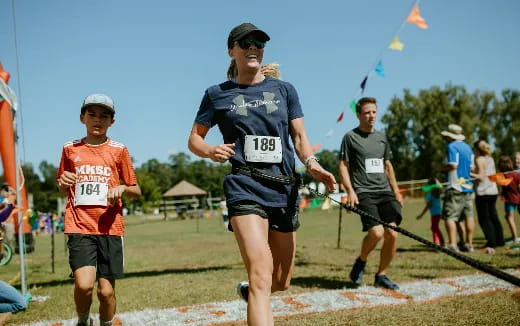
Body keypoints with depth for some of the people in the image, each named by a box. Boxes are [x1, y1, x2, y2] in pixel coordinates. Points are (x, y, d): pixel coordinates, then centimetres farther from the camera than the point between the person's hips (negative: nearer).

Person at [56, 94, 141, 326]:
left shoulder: (119, 150, 6)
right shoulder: (70, 149, 10)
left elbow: (136, 191, 11)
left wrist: (123, 188, -11)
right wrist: (63, 182, -2)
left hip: (110, 227, 0)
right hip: (79, 226, 0)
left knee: (106, 290, -1)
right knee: (84, 284, -17)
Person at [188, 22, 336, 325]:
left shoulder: (284, 90, 12)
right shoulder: (217, 94, 7)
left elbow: (300, 136, 8)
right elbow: (194, 139, 11)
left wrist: (312, 163, -13)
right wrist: (211, 151, -12)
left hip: (285, 188, 4)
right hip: (245, 187, -3)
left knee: (281, 281, 13)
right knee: (262, 277, -21)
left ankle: (248, 290, 46)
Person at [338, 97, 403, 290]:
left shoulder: (381, 137, 18)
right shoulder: (350, 137, 2)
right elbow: (343, 166, 0)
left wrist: (396, 191, 20)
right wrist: (350, 191, -12)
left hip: (384, 191, 6)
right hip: (364, 193, -5)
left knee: (392, 234, -6)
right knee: (376, 232, -22)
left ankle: (381, 276, 12)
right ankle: (361, 262, 7)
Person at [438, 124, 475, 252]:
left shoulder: (452, 146, -8)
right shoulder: (468, 147, 17)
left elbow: (453, 165, -18)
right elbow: (471, 167, 18)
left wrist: (441, 168, -2)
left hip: (455, 187, -8)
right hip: (468, 186, 8)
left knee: (450, 217, -8)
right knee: (468, 216, 10)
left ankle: (452, 244, -14)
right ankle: (469, 244, 15)